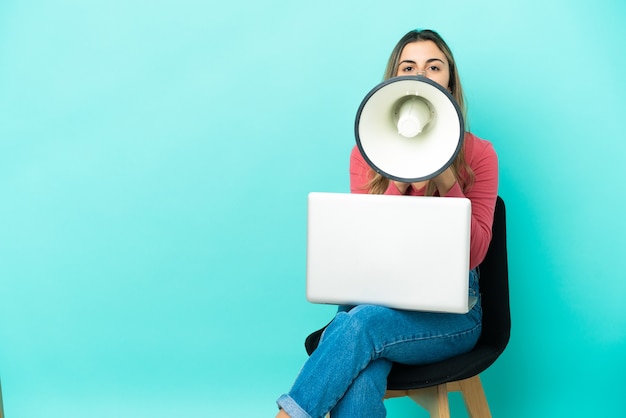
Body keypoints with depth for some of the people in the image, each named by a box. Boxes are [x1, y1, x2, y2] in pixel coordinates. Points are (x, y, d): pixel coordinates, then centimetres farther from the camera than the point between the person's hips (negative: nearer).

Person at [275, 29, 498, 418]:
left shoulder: (478, 153, 1)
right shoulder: (368, 152, 6)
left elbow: (474, 253, -5)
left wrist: (446, 180, -18)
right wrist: (400, 182, -18)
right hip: (377, 298, 1)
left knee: (362, 323, -33)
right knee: (358, 384, -33)